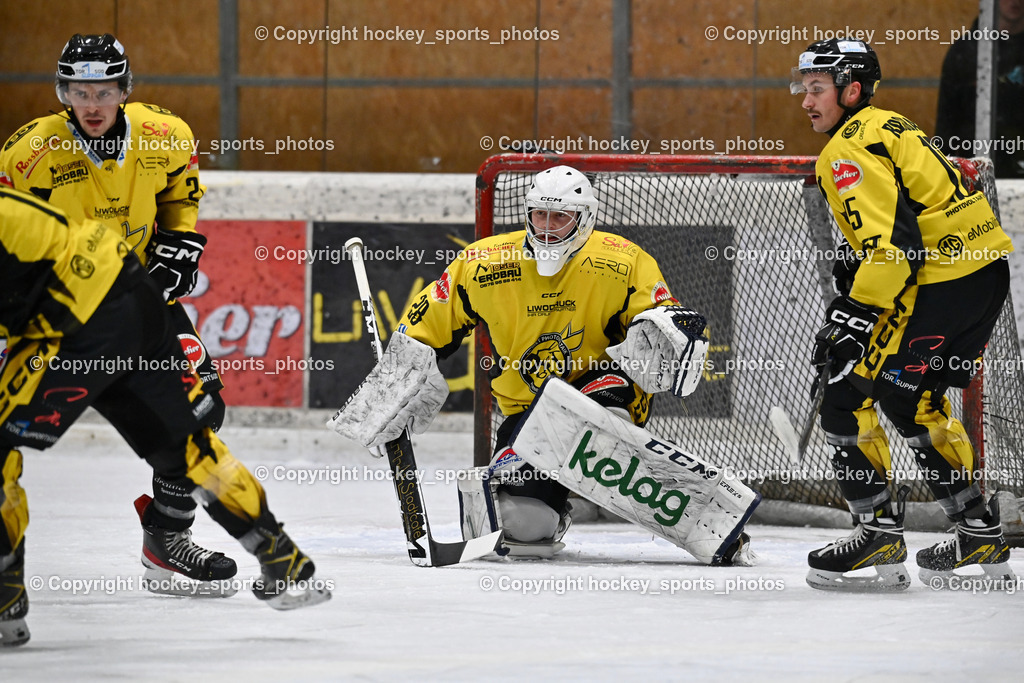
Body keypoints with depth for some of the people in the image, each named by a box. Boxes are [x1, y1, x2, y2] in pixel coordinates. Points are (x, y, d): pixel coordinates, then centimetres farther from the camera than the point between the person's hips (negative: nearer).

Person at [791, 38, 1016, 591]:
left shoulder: (851, 149, -12)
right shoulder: (886, 129, 21)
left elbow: (893, 244, -21)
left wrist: (855, 318, -19)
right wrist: (851, 297, 22)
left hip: (941, 285, -10)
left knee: (849, 394, -6)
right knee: (913, 402, 22)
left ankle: (879, 532, -7)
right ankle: (980, 535, 24)